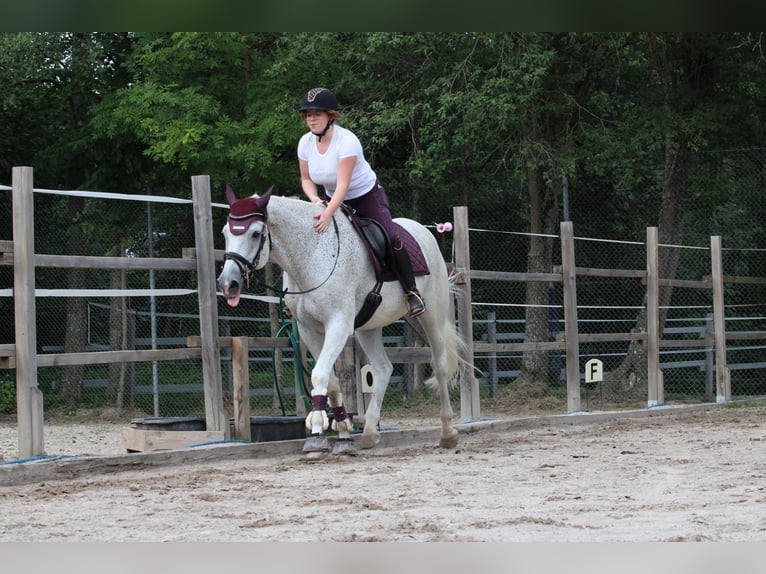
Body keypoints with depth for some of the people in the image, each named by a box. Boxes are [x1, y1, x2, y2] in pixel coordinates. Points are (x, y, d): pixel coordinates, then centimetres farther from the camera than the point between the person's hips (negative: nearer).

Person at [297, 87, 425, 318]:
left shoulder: (347, 140, -30)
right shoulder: (306, 142, -11)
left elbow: (343, 184, -36)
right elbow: (306, 179, 1)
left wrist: (328, 214, -48)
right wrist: (315, 199, -21)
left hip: (367, 196, -5)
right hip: (332, 199, 5)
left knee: (390, 238, -22)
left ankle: (411, 291, -6)